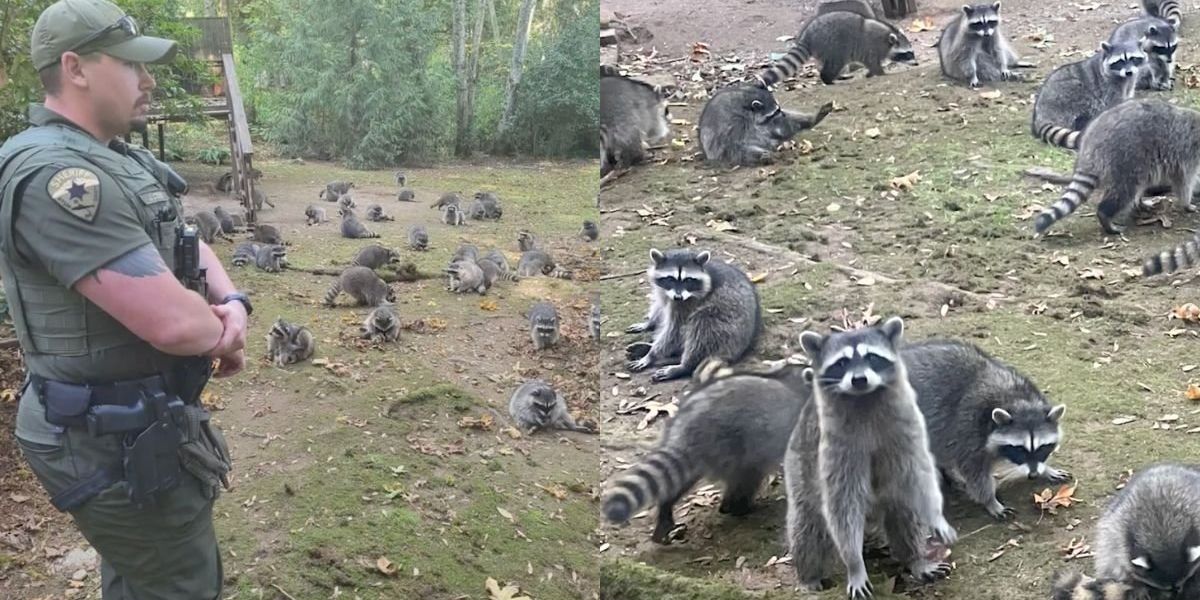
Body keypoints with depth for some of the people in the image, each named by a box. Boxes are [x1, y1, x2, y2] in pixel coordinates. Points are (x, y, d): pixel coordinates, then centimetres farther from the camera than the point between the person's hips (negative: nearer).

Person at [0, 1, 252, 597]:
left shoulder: (119, 159, 8)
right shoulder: (56, 175, -26)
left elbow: (188, 246, 18)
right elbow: (172, 322, -32)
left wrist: (232, 302, -5)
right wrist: (222, 337, -10)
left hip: (129, 424, 10)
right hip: (116, 442, -10)